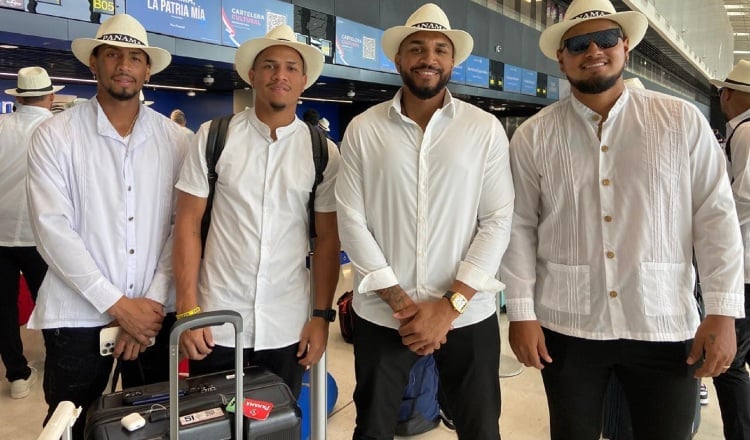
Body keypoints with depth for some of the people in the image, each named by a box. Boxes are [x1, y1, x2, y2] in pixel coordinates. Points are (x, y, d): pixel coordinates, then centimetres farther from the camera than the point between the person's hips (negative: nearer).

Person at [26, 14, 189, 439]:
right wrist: (117, 305, -14)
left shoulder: (174, 139, 3)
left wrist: (154, 301, -9)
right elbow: (53, 229, -10)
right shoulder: (55, 136, -3)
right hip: (78, 314, -1)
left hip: (155, 313, 2)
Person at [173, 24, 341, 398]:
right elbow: (188, 225, -2)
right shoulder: (214, 137, -3)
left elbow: (327, 239, 2)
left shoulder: (322, 152, 0)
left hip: (288, 327, 1)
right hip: (217, 323, 0)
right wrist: (188, 310, -7)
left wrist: (321, 315, -1)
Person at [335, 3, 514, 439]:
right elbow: (352, 222, -4)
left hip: (467, 314, 0)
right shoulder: (363, 130, 0)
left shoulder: (485, 129, 0)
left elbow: (497, 221, -4)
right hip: (382, 314, 0)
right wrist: (400, 301, -10)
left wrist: (450, 306, -11)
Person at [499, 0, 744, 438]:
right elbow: (520, 227, 0)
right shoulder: (534, 135, 0)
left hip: (664, 324, 0)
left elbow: (716, 216, 0)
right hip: (566, 325, 1)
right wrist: (521, 313, -3)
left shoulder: (683, 120, 0)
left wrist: (723, 311, -5)